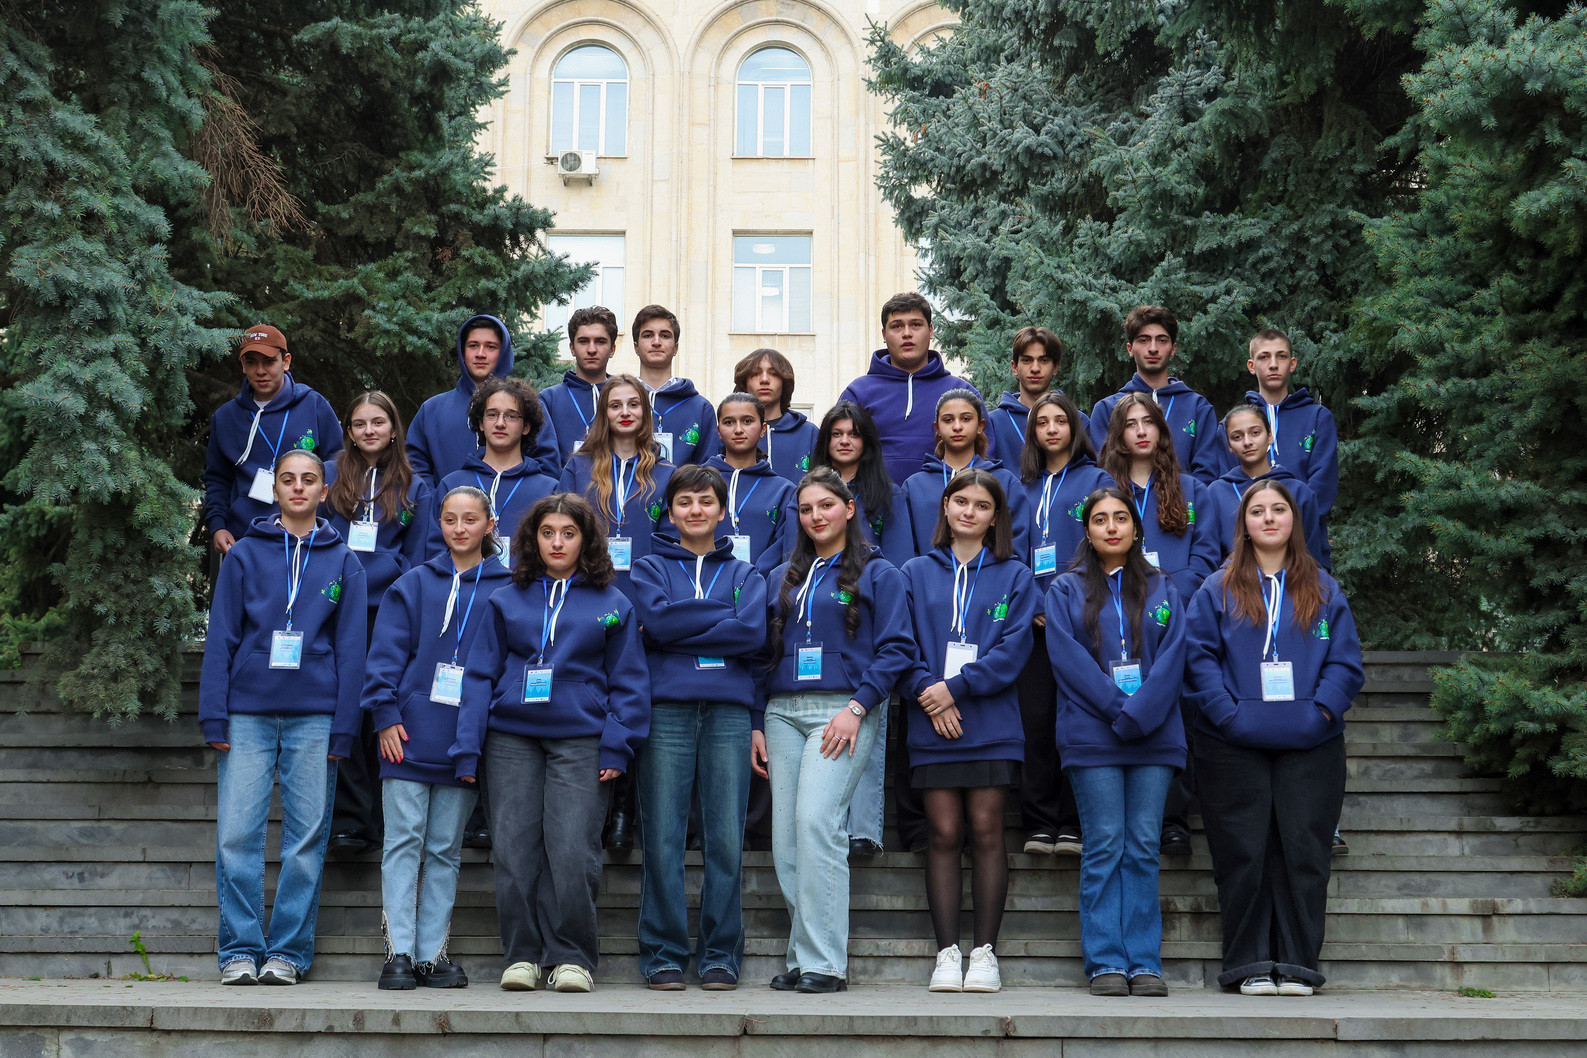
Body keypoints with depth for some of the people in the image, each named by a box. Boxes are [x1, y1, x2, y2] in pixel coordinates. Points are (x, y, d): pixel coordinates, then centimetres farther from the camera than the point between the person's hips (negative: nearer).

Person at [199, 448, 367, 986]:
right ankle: (241, 951, 5)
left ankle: (288, 951, 9)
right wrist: (214, 717, -2)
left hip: (314, 716, 0)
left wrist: (343, 728, -1)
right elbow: (221, 638, 6)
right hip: (248, 713, 0)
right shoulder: (244, 554, 9)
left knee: (307, 839, 1)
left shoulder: (342, 562, 10)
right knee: (236, 835, -4)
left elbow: (351, 649, 7)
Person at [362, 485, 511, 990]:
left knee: (445, 849, 7)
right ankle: (400, 952, 1)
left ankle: (433, 953, 12)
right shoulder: (413, 584, 8)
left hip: (467, 740, 0)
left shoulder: (507, 589, 6)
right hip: (410, 734, 0)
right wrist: (386, 715, -7)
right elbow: (386, 652, 3)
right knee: (404, 842, -1)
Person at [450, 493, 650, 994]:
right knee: (515, 850, 0)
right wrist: (468, 748, 2)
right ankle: (522, 955, 12)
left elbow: (628, 682, 7)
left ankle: (572, 956, 4)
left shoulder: (612, 604, 9)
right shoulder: (506, 601, 12)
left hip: (580, 740, -2)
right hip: (511, 739, 2)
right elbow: (480, 675, 10)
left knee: (573, 852, -9)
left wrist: (617, 746, -4)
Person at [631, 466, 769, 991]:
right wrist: (722, 618, -2)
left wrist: (683, 625, -3)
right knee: (662, 839, -4)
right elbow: (656, 619, -5)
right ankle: (663, 954, 4)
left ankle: (721, 955, 5)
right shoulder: (649, 568, 16)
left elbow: (754, 633, -1)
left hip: (728, 710, 1)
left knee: (727, 839, -2)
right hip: (666, 709, -1)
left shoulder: (745, 574, 18)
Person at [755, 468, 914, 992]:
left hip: (843, 711, -5)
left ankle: (822, 963, -18)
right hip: (783, 713, 5)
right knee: (786, 839, -1)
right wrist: (757, 724, 12)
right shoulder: (782, 578, 20)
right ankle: (804, 956, 6)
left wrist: (857, 707, -13)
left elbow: (896, 649, -2)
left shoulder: (877, 573, 6)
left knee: (816, 821, -20)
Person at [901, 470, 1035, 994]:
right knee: (944, 834, 0)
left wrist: (955, 687, -12)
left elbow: (1013, 650, -3)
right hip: (932, 726, 1)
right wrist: (929, 694, -11)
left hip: (991, 724, -1)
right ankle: (947, 953, 4)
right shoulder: (916, 573, 13)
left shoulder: (1014, 576, 8)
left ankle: (985, 951, 4)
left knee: (986, 832, -2)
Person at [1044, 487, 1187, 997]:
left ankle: (1144, 963, 4)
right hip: (1092, 736, -1)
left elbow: (1172, 656, 2)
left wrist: (1139, 715, -12)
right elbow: (1067, 658, -3)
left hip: (1154, 737, 2)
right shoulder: (1066, 590, 10)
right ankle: (1105, 962, 0)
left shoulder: (1162, 589, 14)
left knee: (1143, 846, 0)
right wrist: (1117, 708, -13)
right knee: (1104, 846, -3)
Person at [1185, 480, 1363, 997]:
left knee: (1302, 851, 0)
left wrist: (1321, 711, -9)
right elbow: (1199, 657, 0)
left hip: (1309, 744, 1)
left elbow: (1346, 661, 7)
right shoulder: (1217, 590, 8)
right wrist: (1228, 714, -12)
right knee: (1243, 854, 0)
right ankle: (1251, 964, 8)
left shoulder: (1323, 590, 12)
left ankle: (1296, 963, 8)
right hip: (1234, 747, -1)